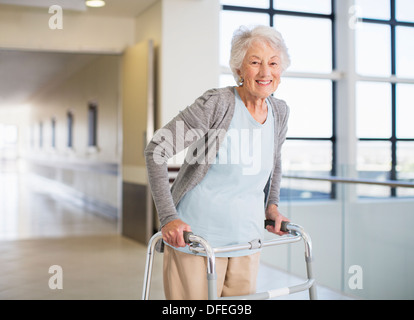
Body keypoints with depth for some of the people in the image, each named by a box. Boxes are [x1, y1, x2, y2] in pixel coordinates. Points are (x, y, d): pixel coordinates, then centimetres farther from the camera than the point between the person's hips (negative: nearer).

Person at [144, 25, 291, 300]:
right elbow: (156, 150, -17)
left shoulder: (280, 112, 4)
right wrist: (168, 218, -21)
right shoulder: (217, 103, -16)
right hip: (195, 237, -6)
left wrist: (271, 205, 11)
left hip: (247, 241, 6)